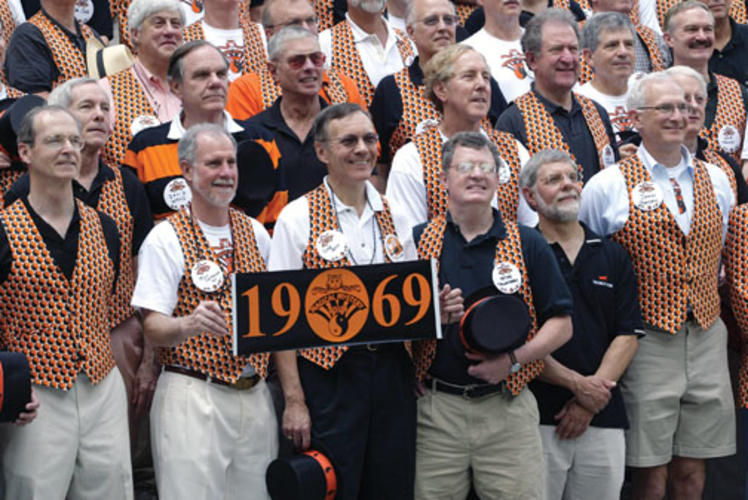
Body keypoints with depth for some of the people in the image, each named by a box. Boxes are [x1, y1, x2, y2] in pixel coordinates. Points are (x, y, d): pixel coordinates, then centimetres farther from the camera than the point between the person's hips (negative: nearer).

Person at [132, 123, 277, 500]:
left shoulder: (255, 232, 13)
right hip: (192, 396, -5)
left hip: (255, 395, 5)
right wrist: (189, 325, -31)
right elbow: (152, 327, -12)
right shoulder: (166, 238, -5)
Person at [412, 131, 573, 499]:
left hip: (508, 408, 0)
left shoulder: (528, 245, 7)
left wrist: (514, 358, -9)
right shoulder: (417, 241, 6)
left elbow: (561, 324, 6)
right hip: (435, 409, 0)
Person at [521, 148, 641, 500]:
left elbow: (628, 335, 7)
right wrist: (577, 384, -10)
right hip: (537, 417, -4)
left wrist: (589, 402, -5)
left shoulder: (613, 256, 13)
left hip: (603, 420, 4)